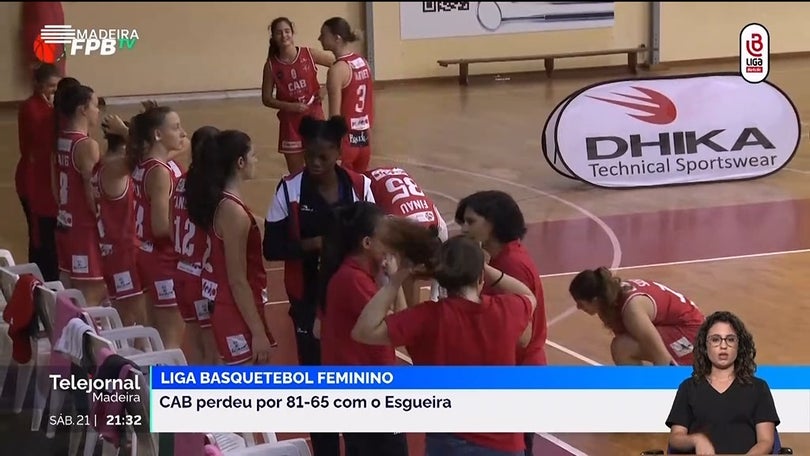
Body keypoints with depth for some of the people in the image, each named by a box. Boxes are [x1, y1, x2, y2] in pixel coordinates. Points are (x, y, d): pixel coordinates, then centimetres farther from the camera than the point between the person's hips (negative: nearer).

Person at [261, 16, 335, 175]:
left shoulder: (309, 54, -6)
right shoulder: (271, 65, -5)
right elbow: (267, 99, 0)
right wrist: (290, 106, -15)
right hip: (290, 123, 0)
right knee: (296, 174, 7)